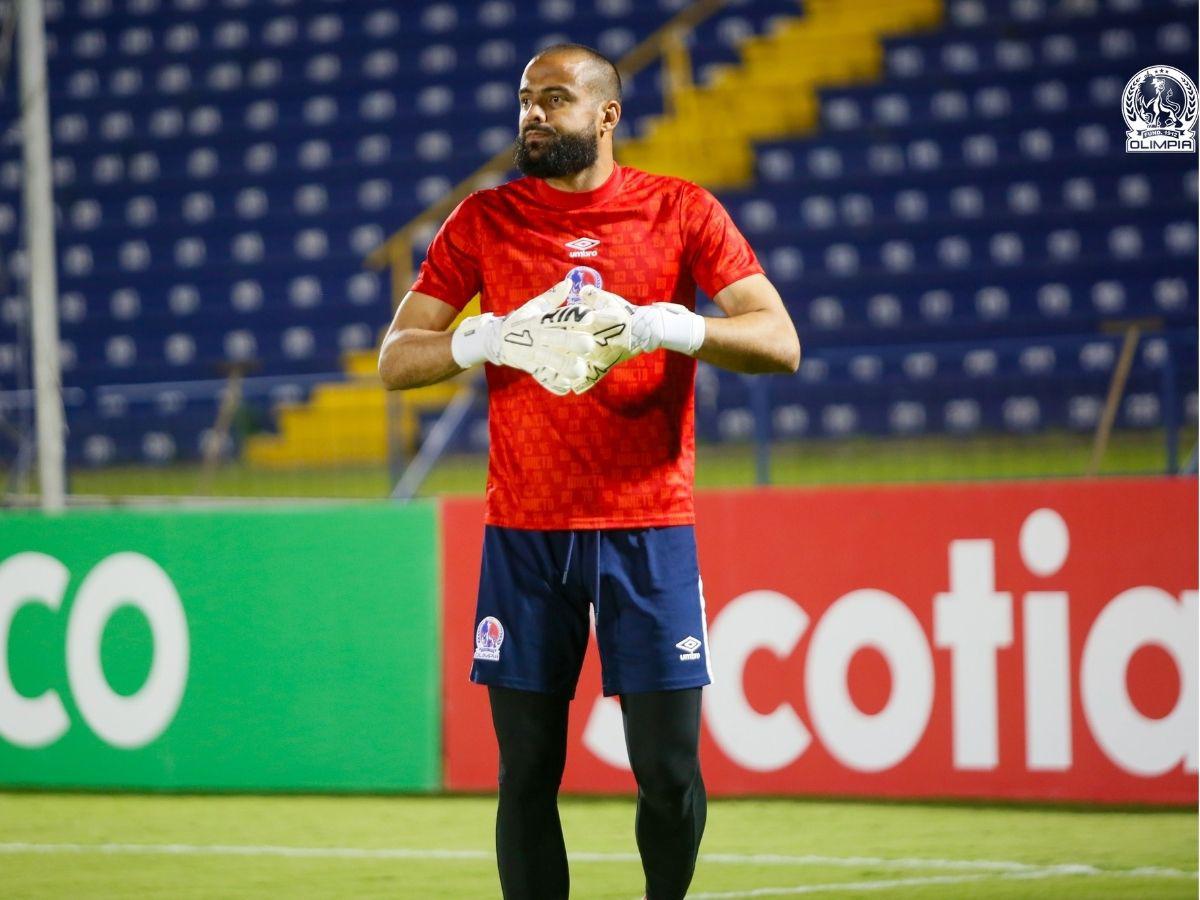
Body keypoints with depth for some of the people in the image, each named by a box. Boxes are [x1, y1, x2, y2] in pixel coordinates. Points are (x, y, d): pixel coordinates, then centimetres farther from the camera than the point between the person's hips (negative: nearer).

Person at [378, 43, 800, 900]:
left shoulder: (682, 212, 3)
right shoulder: (484, 221, 8)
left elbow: (780, 343, -4)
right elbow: (395, 360, 6)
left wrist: (669, 327, -20)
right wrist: (485, 339, -14)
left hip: (650, 527, -1)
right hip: (525, 531, 1)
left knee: (671, 774, -3)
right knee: (527, 776, 0)